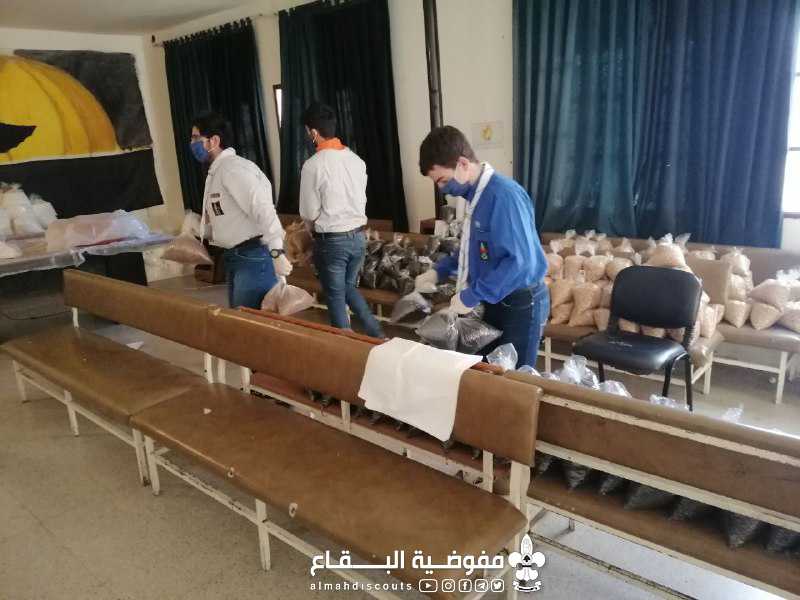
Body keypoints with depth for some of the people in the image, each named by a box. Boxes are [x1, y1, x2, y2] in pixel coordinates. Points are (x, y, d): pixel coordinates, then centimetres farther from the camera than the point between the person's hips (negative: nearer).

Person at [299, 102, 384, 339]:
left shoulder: (313, 165, -15)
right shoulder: (356, 159, 2)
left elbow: (309, 213, -9)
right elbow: (362, 200, 9)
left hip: (332, 240, -6)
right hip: (359, 235, 6)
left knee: (336, 297, 9)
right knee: (349, 288, 24)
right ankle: (376, 334, 20)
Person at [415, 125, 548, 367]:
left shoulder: (504, 195, -24)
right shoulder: (475, 194, 4)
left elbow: (521, 261, -29)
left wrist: (472, 296, -24)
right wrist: (438, 271, 8)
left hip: (520, 303, -9)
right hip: (496, 300, 9)